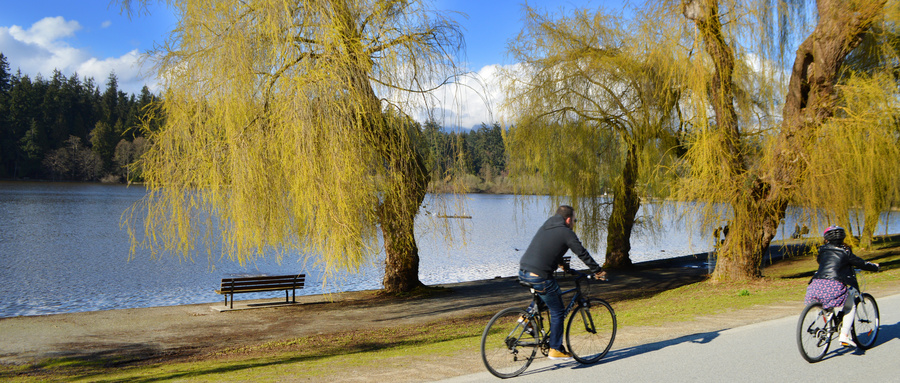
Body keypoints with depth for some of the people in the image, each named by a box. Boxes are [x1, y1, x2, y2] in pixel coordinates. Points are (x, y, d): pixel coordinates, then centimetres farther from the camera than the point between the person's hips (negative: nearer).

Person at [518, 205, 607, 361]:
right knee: (557, 311, 9)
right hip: (539, 276, -7)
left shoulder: (546, 226, 19)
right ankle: (556, 350, 14)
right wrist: (599, 272, 10)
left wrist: (561, 263, 48)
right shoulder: (566, 233, -3)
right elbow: (583, 254, -1)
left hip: (523, 272, 8)